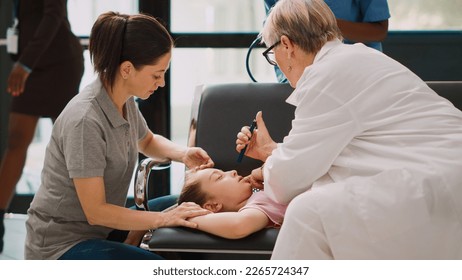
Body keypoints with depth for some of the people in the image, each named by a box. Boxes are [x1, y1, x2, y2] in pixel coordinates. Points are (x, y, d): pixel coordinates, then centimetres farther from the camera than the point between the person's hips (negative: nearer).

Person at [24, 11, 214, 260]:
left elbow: (147, 141, 22)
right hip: (62, 245, -9)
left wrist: (183, 154, 2)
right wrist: (165, 219, -22)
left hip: (101, 228, 9)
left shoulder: (124, 101, -1)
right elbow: (95, 211, -25)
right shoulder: (85, 120, -27)